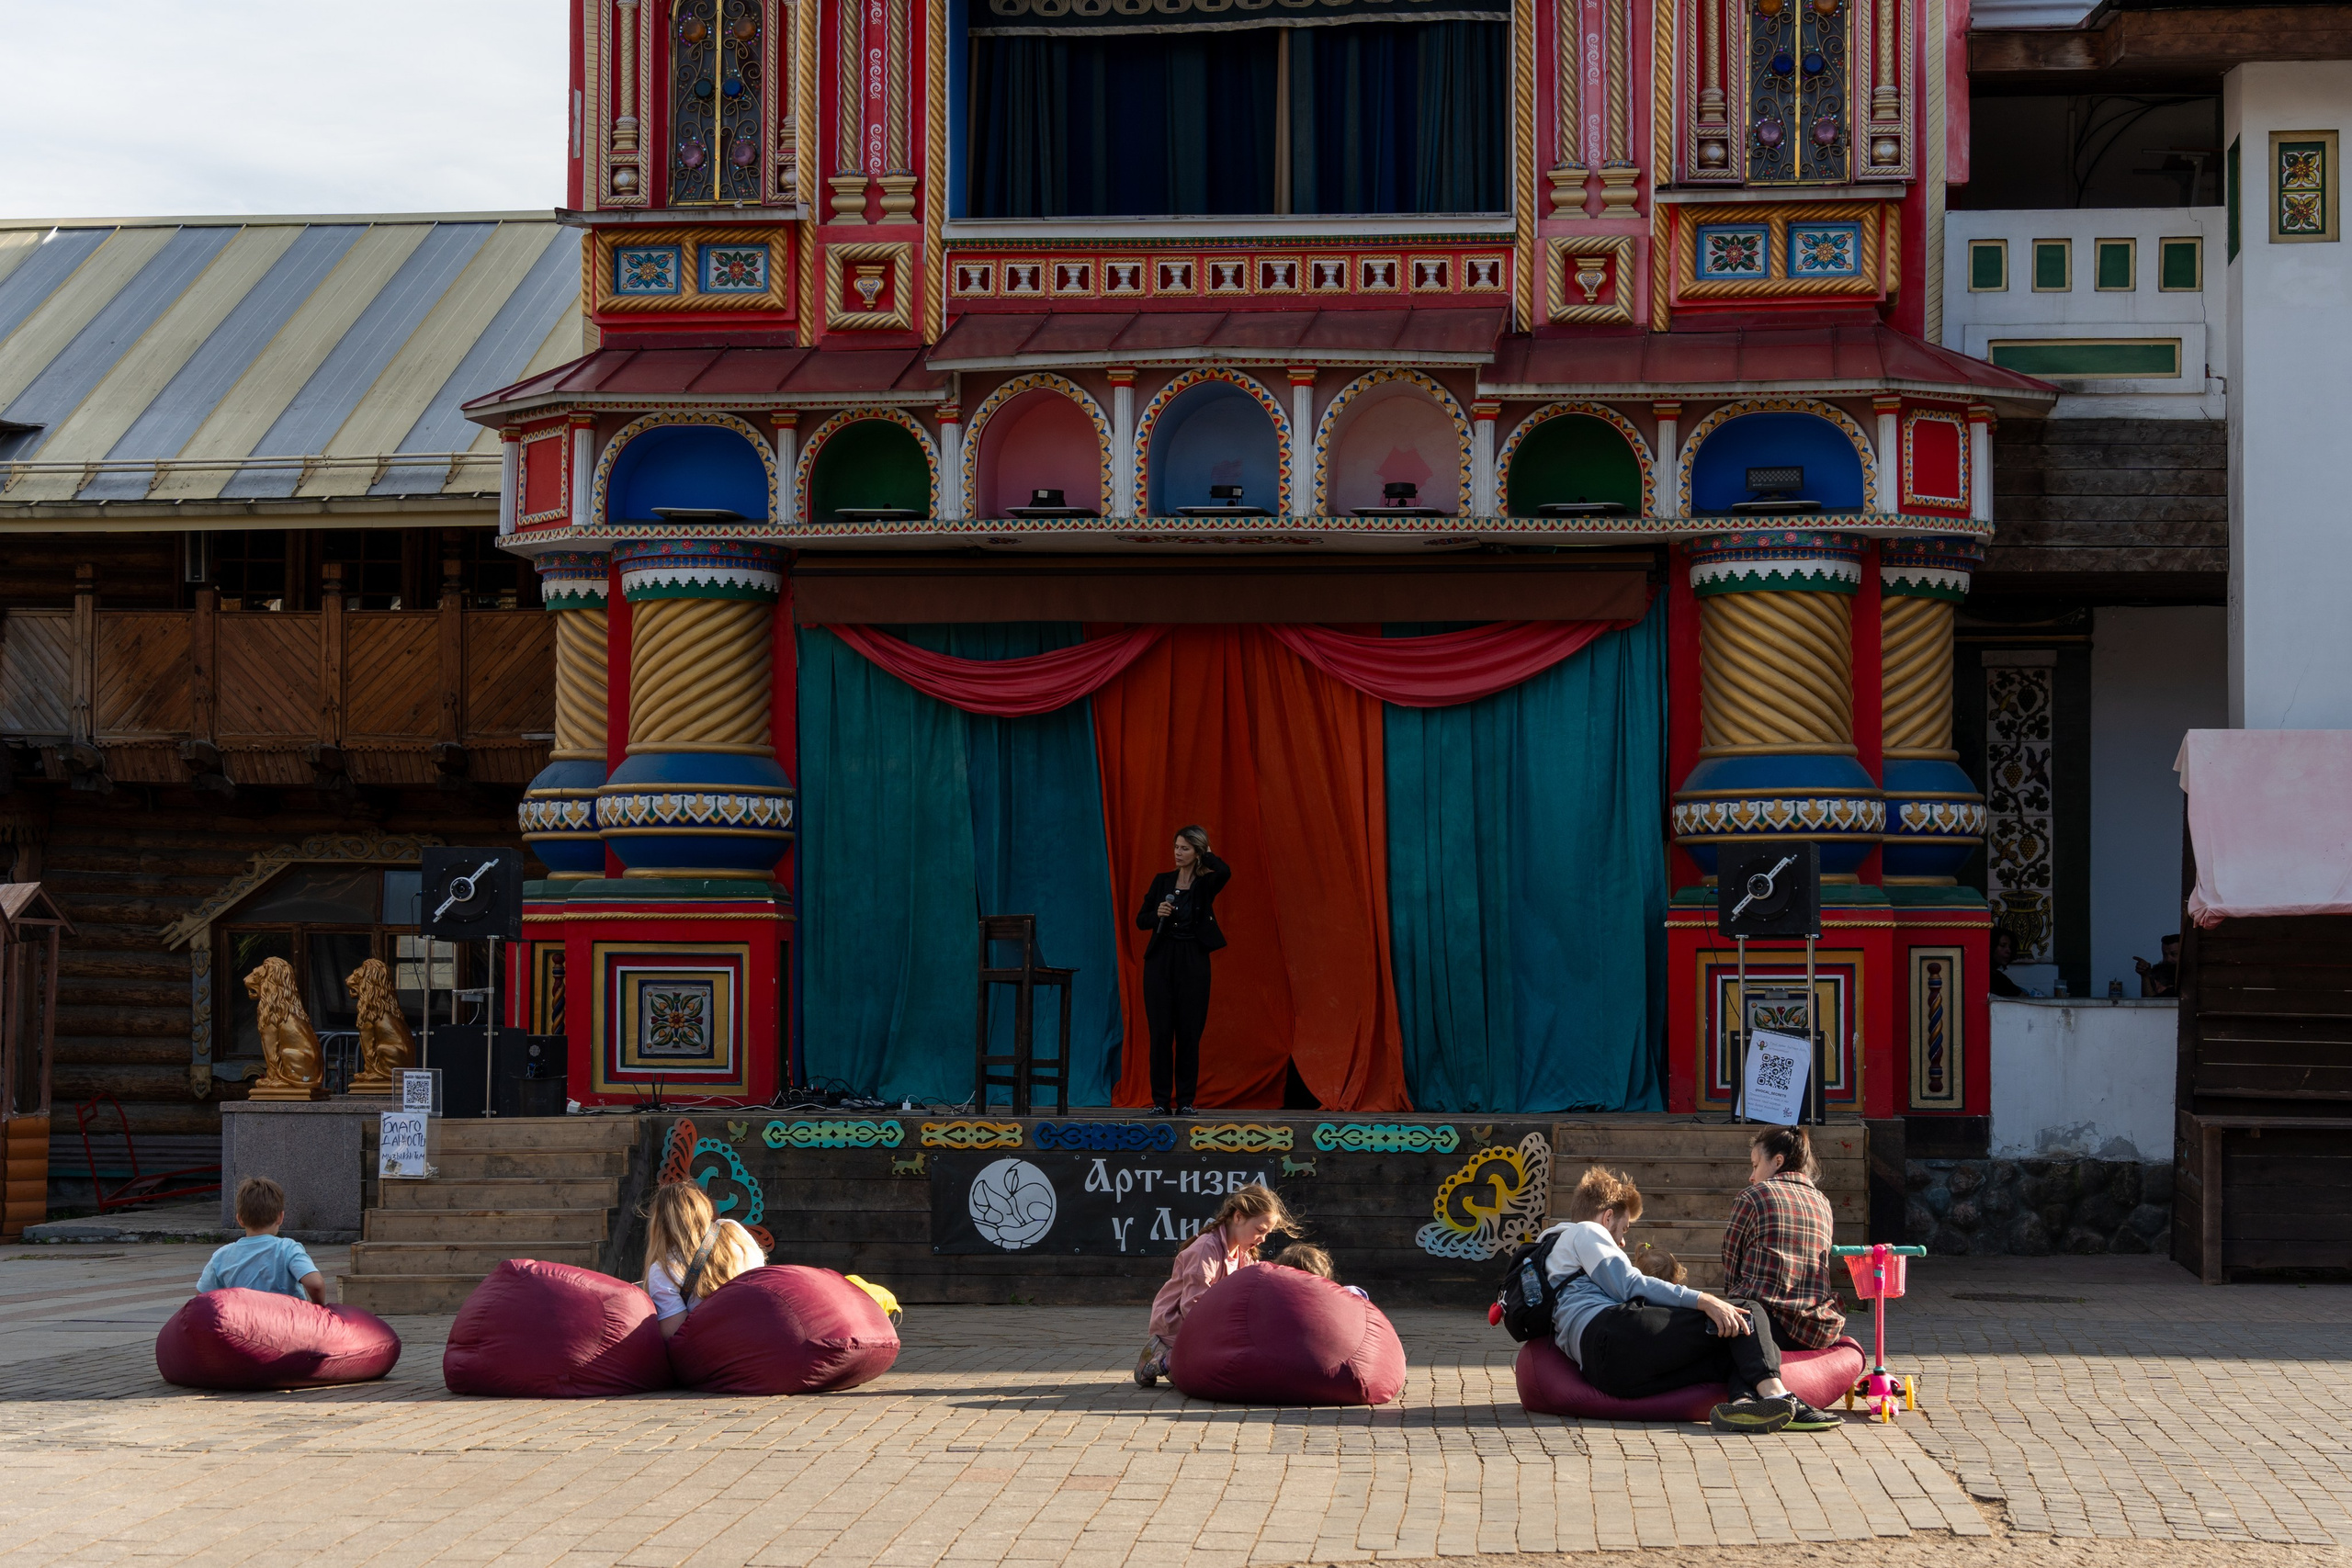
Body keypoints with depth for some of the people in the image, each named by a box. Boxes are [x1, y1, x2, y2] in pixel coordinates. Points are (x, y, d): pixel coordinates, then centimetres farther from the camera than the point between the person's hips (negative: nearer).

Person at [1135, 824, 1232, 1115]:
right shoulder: (1162, 881, 8)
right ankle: (1161, 1100, 4)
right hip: (1161, 960, 2)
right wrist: (1157, 914, -11)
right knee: (1160, 1031, -1)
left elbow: (1224, 872, -24)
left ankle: (1185, 1100, 5)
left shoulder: (1205, 884, 0)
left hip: (1193, 962, -2)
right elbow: (1141, 920, 10)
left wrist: (1206, 853, -6)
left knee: (1189, 1031, -1)